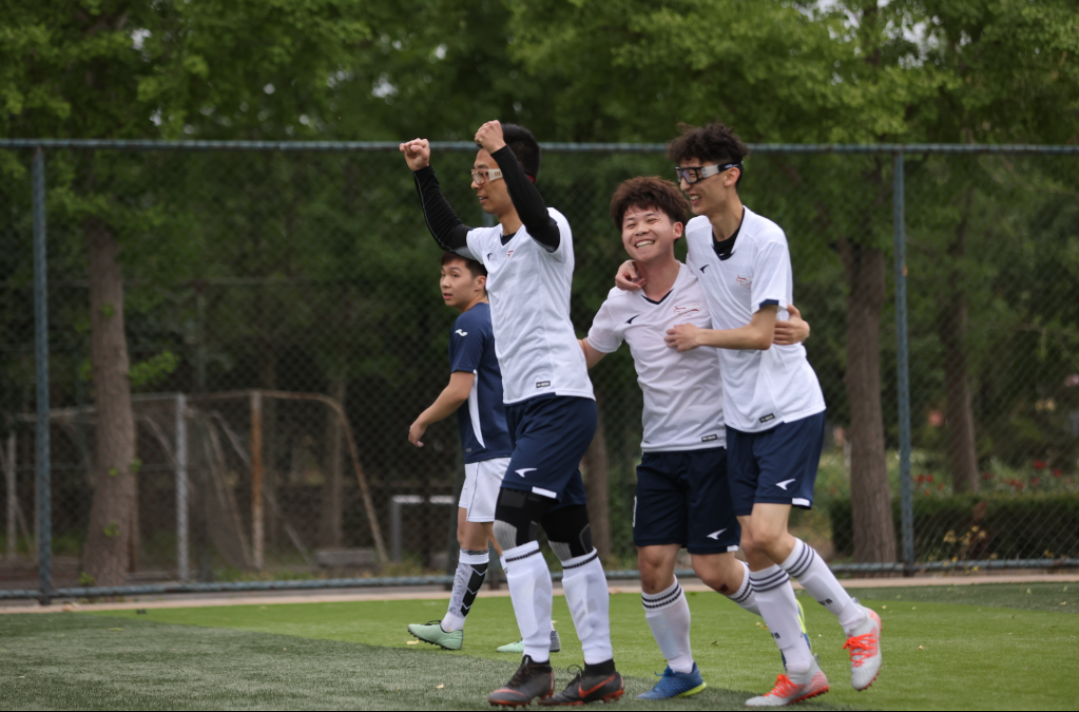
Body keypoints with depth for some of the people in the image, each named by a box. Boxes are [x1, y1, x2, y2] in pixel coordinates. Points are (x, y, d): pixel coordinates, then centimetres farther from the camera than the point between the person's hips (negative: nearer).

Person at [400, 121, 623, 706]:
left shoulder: (547, 229, -9)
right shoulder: (494, 241, 16)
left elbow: (535, 216, -34)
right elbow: (447, 234, 35)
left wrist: (502, 151, -37)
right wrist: (423, 174, 26)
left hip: (559, 400, -10)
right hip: (523, 405, 10)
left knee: (511, 520, -18)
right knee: (568, 538, 9)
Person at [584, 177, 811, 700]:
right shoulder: (621, 304, 4)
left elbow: (782, 324, 1)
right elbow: (586, 353, 23)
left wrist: (795, 330, -23)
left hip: (715, 445, -4)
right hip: (659, 454, 4)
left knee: (713, 569, -8)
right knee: (652, 562, -4)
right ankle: (680, 670, 15)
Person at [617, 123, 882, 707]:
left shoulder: (767, 239, -15)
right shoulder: (696, 232, 5)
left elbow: (760, 333, -17)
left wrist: (701, 336, -6)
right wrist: (632, 266, 9)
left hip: (790, 410, -7)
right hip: (740, 417, 7)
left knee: (767, 535, -18)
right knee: (753, 548, 2)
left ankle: (856, 622, 2)